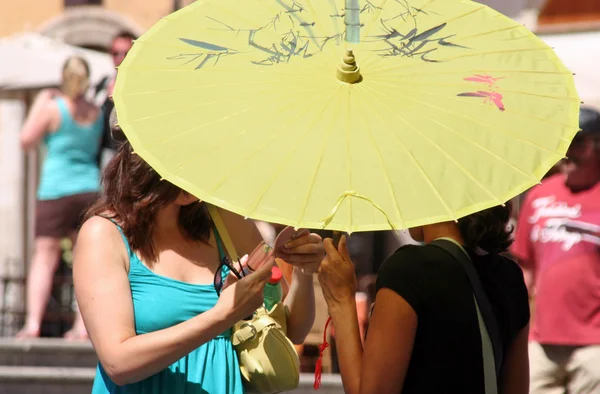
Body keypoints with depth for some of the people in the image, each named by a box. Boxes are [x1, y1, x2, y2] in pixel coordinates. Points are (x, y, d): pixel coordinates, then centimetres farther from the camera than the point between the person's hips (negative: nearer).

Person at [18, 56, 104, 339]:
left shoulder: (53, 108, -8)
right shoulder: (97, 113, 7)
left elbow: (27, 141, -1)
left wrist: (39, 104, 6)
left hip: (56, 190, -4)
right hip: (90, 188, 4)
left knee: (44, 257, -2)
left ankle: (33, 323, -10)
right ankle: (83, 325, 1)